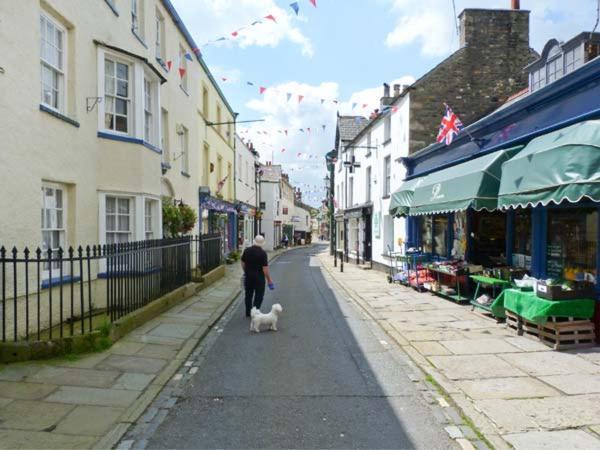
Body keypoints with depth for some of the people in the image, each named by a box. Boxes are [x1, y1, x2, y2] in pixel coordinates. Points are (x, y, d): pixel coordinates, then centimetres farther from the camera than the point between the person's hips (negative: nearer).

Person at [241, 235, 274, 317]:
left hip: (248, 276, 5)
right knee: (259, 295, 7)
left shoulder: (247, 251, -2)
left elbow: (243, 263, 7)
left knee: (248, 294, 17)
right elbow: (265, 268, -18)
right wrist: (269, 280, -9)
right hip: (259, 277, -5)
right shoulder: (262, 253, -17)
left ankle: (248, 312, 26)